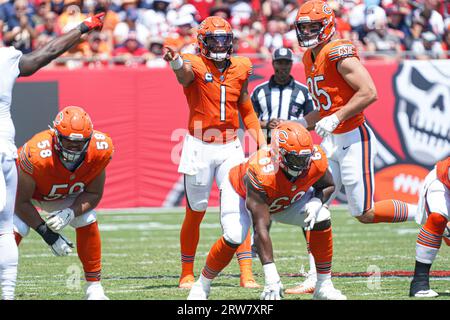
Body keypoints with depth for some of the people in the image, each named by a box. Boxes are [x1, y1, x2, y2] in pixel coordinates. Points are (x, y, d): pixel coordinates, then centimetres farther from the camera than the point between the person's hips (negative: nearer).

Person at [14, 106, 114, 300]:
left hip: (64, 195, 4)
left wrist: (69, 213, -32)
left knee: (88, 221, -14)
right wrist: (47, 233, -31)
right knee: (15, 229, -27)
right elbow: (21, 201, -29)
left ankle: (94, 286, -2)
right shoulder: (37, 155, -42)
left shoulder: (99, 150, -29)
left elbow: (93, 194, -14)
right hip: (25, 190, -4)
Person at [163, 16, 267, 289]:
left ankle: (247, 274, -4)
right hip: (199, 148, -3)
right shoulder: (195, 65, -9)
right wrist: (176, 61, -59)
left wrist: (262, 141, 15)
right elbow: (185, 73, -35)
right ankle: (187, 274, 20)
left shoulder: (240, 68, 6)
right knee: (195, 213, 6)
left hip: (230, 148, 3)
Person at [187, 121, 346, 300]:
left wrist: (317, 202, -31)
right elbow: (261, 228, -47)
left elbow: (328, 185, -5)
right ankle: (202, 286, -5)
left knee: (321, 219, -17)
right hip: (240, 193, -5)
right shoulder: (260, 173, -46)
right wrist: (270, 274, -52)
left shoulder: (316, 160, -32)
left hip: (288, 199, 5)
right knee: (234, 237, -29)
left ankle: (324, 286, -4)